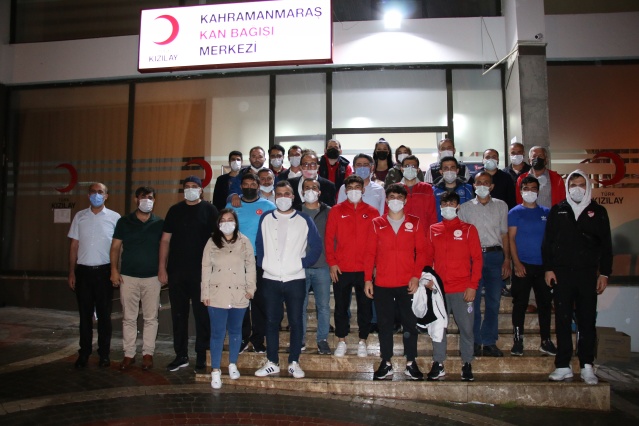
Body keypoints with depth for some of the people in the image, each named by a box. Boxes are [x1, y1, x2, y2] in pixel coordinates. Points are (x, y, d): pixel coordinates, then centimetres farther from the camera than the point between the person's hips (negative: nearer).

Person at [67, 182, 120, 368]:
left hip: (104, 271, -2)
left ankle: (104, 353, 16)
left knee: (104, 314, 6)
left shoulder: (114, 218, 0)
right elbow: (74, 245, 8)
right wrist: (71, 272, 4)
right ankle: (84, 353, 19)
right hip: (83, 271, 2)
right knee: (85, 314, 9)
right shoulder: (80, 216, 7)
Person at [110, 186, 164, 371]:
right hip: (128, 277, 0)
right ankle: (129, 354, 15)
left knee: (150, 318, 5)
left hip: (152, 277, 0)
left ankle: (148, 353, 15)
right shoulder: (124, 222, 4)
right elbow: (115, 247, 5)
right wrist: (114, 269, -5)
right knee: (129, 318, 6)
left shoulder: (159, 223, 4)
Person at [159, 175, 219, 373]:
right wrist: (162, 267, 2)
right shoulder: (175, 210, 10)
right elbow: (165, 240, 9)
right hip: (176, 271, 3)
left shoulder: (209, 210, 1)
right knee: (178, 314, 9)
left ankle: (202, 357, 13)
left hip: (201, 271, -3)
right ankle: (181, 355, 21)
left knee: (202, 315, 3)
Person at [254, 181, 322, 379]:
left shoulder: (304, 220, 0)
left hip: (295, 279, -1)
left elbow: (316, 246, 3)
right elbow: (259, 244, 14)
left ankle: (294, 362, 17)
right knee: (271, 321, 8)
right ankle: (272, 362, 20)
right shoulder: (265, 219, 6)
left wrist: (303, 263, -3)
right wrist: (262, 264, 3)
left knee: (296, 322, 4)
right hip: (270, 279, 2)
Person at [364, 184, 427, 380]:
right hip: (382, 284, 0)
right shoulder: (377, 223, 5)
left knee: (410, 323, 6)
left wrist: (416, 276, -8)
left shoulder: (414, 223, 4)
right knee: (384, 323, 8)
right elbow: (369, 252, 3)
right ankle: (386, 363, 19)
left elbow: (421, 251, 2)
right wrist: (368, 279, -2)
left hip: (407, 283, 0)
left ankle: (411, 363, 20)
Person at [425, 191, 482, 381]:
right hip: (438, 289, 2)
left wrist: (473, 286, -8)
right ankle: (438, 364, 17)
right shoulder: (433, 230, 9)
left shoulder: (468, 229, 1)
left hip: (462, 289, -2)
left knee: (466, 327, 4)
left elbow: (477, 259, -1)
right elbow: (428, 257, 11)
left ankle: (467, 364, 19)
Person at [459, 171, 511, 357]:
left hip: (495, 255, 1)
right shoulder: (465, 207, 7)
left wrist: (507, 260, 3)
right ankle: (474, 342, 11)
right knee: (473, 301, 0)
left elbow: (504, 234, 10)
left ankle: (489, 342, 16)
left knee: (493, 301, 5)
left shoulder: (501, 206, 11)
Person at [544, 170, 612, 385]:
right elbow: (547, 242, 6)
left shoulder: (598, 212, 8)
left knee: (587, 321, 3)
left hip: (587, 273, 0)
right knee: (562, 321, 3)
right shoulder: (557, 211, 8)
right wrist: (548, 268, -2)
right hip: (561, 273, 0)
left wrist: (604, 273, 2)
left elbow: (606, 245, 7)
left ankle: (587, 367, 12)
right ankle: (563, 366, 9)